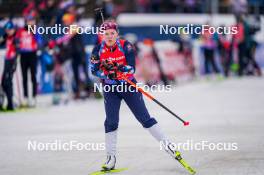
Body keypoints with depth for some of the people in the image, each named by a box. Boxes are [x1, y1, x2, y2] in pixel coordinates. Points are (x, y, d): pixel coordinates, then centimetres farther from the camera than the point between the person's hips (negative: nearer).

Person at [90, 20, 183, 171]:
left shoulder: (126, 46, -11)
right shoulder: (99, 49, -5)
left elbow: (132, 68, -17)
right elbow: (94, 70, -4)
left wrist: (118, 67, -35)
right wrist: (106, 74, -23)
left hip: (129, 86, -1)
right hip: (110, 89, 1)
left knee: (144, 117, -2)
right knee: (111, 122, -4)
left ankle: (166, 143, 5)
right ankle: (111, 157, 4)